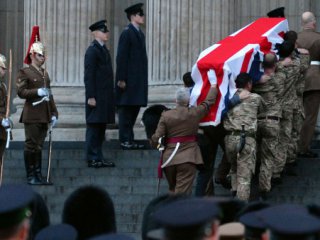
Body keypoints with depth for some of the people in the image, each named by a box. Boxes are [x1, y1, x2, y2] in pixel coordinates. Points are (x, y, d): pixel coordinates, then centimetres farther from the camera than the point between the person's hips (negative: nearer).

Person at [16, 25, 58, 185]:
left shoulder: (45, 73, 19)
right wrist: (38, 92, -24)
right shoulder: (24, 73, -4)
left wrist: (54, 113, 15)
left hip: (44, 116, 7)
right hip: (32, 116, -7)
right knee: (31, 145, -3)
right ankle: (31, 176, 0)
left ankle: (38, 175, 13)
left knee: (39, 146, 10)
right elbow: (21, 91, -14)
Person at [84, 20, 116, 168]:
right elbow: (89, 75, -15)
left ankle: (98, 158, 15)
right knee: (94, 127, -5)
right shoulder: (92, 51, -11)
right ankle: (92, 159, -2)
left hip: (105, 97, 9)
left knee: (101, 128, 11)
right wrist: (91, 97, -19)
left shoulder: (103, 50, 17)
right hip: (97, 97, -9)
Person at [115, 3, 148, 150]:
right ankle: (125, 141, 0)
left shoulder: (140, 34, 15)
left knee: (134, 109, 11)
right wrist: (121, 79, -18)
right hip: (128, 80, -9)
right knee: (126, 110, -4)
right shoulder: (127, 33, -11)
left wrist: (143, 80, 16)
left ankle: (129, 140, 16)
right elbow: (121, 57, -15)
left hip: (138, 81, 9)